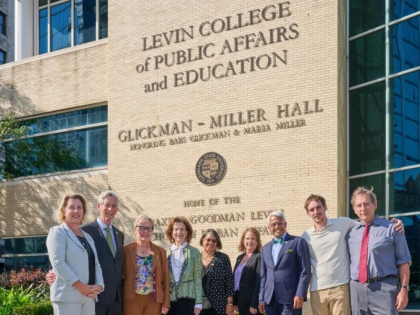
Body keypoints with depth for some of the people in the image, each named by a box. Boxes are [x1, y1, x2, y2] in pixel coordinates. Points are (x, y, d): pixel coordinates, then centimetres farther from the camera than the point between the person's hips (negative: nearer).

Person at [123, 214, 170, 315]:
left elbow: (165, 278, 7)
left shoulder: (160, 251, 8)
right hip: (132, 299, -2)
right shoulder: (126, 250, 2)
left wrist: (166, 303, 1)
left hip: (154, 300, 2)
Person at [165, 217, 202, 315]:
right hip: (169, 299, 2)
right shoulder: (167, 253, 8)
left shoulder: (194, 252, 2)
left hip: (187, 298, -2)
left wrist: (198, 302, -5)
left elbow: (198, 279, 1)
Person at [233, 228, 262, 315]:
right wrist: (234, 302, 11)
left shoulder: (259, 257, -9)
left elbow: (259, 282, -15)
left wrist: (254, 305, -19)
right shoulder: (240, 258, 16)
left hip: (252, 302, -8)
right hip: (241, 302, 8)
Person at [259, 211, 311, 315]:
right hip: (270, 300, 5)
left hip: (290, 298, -5)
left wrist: (300, 294, -13)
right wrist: (261, 299, 9)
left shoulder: (298, 242, 2)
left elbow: (305, 271, -4)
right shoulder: (265, 248, 19)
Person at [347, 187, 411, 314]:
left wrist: (404, 289, -7)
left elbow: (403, 261, 0)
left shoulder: (391, 229, 2)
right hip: (356, 289, 4)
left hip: (384, 288, -4)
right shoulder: (350, 233, 13)